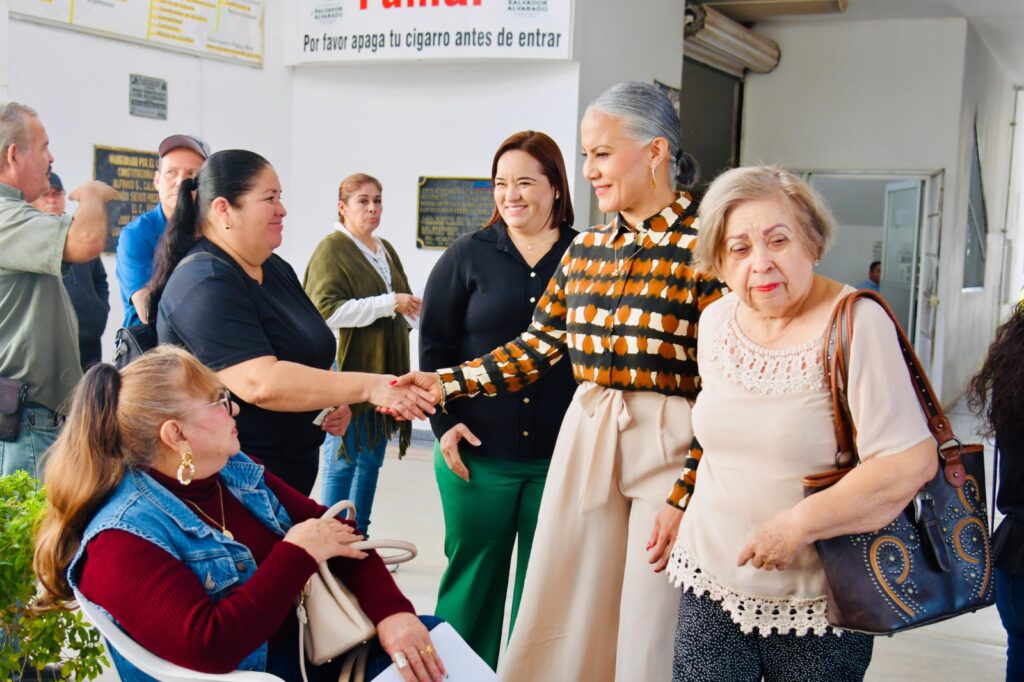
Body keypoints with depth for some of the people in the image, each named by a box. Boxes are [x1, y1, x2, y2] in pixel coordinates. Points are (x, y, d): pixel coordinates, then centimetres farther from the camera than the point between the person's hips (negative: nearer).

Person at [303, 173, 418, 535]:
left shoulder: (386, 250, 18)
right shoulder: (332, 249, -8)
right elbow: (326, 310, -19)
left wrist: (409, 307, 8)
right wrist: (389, 303, -19)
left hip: (385, 371, 8)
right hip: (348, 370, -8)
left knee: (372, 458, 12)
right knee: (342, 460, -3)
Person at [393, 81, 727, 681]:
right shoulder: (586, 248, 10)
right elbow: (539, 345, 9)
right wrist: (445, 385, -1)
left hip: (671, 449, -5)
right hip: (586, 436, 6)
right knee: (559, 620, 11)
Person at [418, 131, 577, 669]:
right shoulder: (467, 256, 3)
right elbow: (433, 347, 4)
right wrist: (444, 423, -5)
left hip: (561, 456, 0)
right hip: (477, 451, 0)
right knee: (472, 573, 10)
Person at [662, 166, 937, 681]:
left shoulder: (856, 324, -16)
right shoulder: (716, 320, 3)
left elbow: (913, 462, -20)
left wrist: (799, 524, -20)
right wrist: (681, 502, 18)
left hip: (818, 600, -4)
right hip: (712, 580, 4)